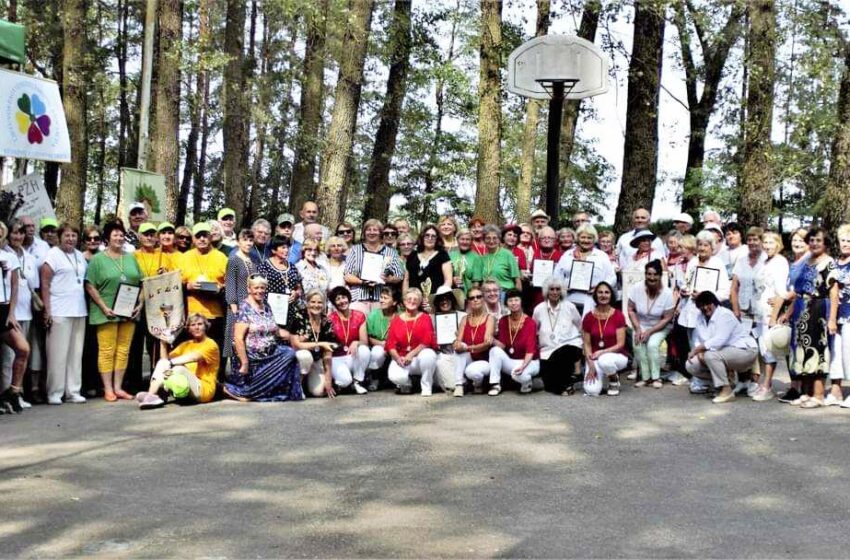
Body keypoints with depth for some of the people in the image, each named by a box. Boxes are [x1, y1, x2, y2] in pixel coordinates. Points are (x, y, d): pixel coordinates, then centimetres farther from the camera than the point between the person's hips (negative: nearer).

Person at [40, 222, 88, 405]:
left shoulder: (80, 256, 15)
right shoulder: (53, 255, -3)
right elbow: (45, 285, -7)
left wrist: (84, 307, 12)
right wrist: (47, 311, -13)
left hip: (79, 312, 6)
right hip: (59, 312, -6)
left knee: (76, 353, 7)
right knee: (58, 354, -4)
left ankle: (73, 391, 13)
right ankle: (54, 393, 2)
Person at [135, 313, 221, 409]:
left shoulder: (210, 344, -1)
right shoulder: (186, 345, 19)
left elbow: (195, 357, -21)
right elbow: (166, 358, 7)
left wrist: (170, 363, -29)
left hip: (204, 389, -6)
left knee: (179, 368, -31)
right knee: (162, 362, -13)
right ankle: (150, 395, -35)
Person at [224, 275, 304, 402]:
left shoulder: (267, 307, 10)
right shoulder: (244, 308, -13)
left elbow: (275, 330, 17)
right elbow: (238, 339, -19)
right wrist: (245, 364, -21)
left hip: (270, 354, 6)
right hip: (252, 357, -6)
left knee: (289, 353, -14)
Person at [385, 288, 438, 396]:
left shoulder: (425, 318, 3)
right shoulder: (396, 320, 7)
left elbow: (427, 342, -9)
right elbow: (390, 344, 0)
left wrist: (411, 354, -21)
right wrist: (397, 358, -19)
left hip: (420, 356, 0)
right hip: (401, 358, 1)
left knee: (428, 354, -37)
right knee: (395, 377, -32)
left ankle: (426, 386, -12)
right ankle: (407, 383, 9)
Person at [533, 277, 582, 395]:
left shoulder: (569, 307, -1)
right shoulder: (539, 309, -1)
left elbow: (581, 327, 9)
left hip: (569, 346, -1)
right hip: (548, 350, 1)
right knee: (549, 386, -13)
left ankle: (568, 383, -11)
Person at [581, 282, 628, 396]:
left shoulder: (618, 315, -7)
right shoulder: (588, 317, -1)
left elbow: (620, 344, -10)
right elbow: (586, 344, 0)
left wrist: (602, 352, -23)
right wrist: (591, 365, -13)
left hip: (616, 355, -1)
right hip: (594, 358, 1)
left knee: (605, 361, -40)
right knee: (592, 390, -24)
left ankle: (614, 380, -4)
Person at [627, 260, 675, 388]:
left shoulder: (667, 293, -18)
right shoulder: (637, 288, -15)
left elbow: (667, 318, -12)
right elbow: (631, 310, -5)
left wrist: (649, 332, -18)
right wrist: (637, 328, -16)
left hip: (660, 327, -2)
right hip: (641, 325, 2)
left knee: (652, 345, -28)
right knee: (638, 345, -26)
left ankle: (656, 378, -11)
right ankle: (645, 377, -12)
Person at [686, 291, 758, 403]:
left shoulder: (725, 315, -20)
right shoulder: (701, 318, 5)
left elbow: (719, 340, -31)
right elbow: (697, 338, 4)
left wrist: (696, 349, -27)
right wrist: (700, 351, -18)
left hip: (743, 351, -8)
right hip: (724, 352, 9)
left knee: (710, 356, -34)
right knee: (691, 366, -6)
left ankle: (727, 391, -22)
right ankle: (723, 382, 8)